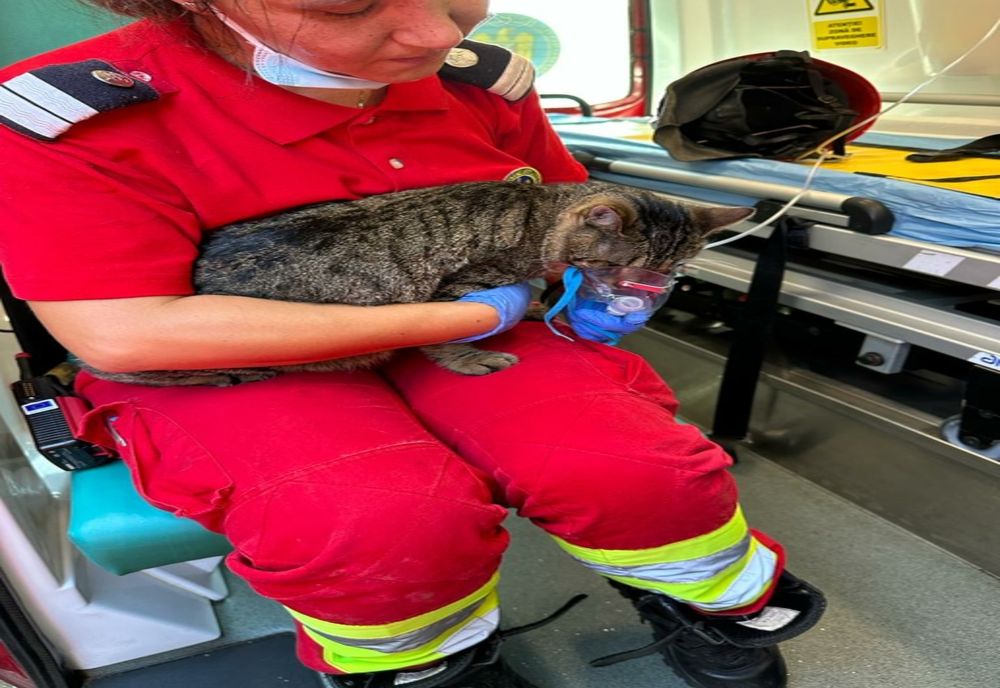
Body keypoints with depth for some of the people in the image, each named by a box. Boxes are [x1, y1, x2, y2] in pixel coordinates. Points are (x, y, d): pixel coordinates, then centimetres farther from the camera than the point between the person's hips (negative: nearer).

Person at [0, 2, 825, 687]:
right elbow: (124, 334, -26)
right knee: (384, 521, -34)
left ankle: (716, 601, 11)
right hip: (240, 368, -2)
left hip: (470, 332, 4)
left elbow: (568, 208, 16)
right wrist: (465, 317, -24)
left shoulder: (484, 79, -3)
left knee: (630, 466, -22)